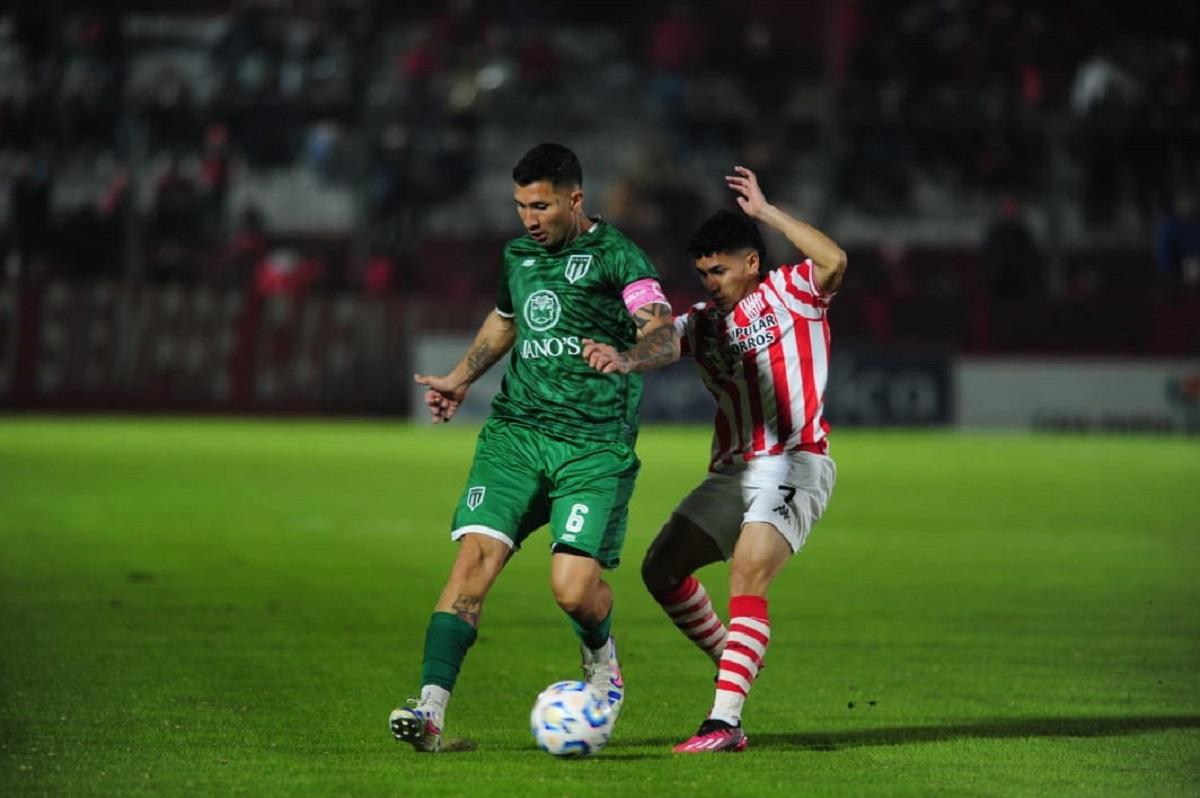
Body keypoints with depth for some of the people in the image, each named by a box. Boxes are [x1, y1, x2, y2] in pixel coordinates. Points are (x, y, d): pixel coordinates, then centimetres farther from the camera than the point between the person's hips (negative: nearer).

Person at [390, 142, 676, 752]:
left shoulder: (615, 255, -3)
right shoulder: (518, 253, 16)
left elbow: (664, 336, -14)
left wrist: (628, 358, -35)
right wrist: (461, 377, 26)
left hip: (594, 445, -5)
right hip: (515, 430, 5)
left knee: (574, 587, -15)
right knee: (476, 556, -15)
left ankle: (601, 660, 21)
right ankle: (431, 707, -20)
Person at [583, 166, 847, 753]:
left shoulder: (791, 294, -2)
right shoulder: (703, 321, 12)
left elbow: (833, 261, -22)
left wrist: (765, 212, -17)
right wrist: (622, 359, -30)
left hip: (794, 466, -8)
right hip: (732, 471, 8)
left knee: (747, 578, -23)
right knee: (662, 569, 12)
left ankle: (725, 722, -29)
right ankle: (734, 659, 32)